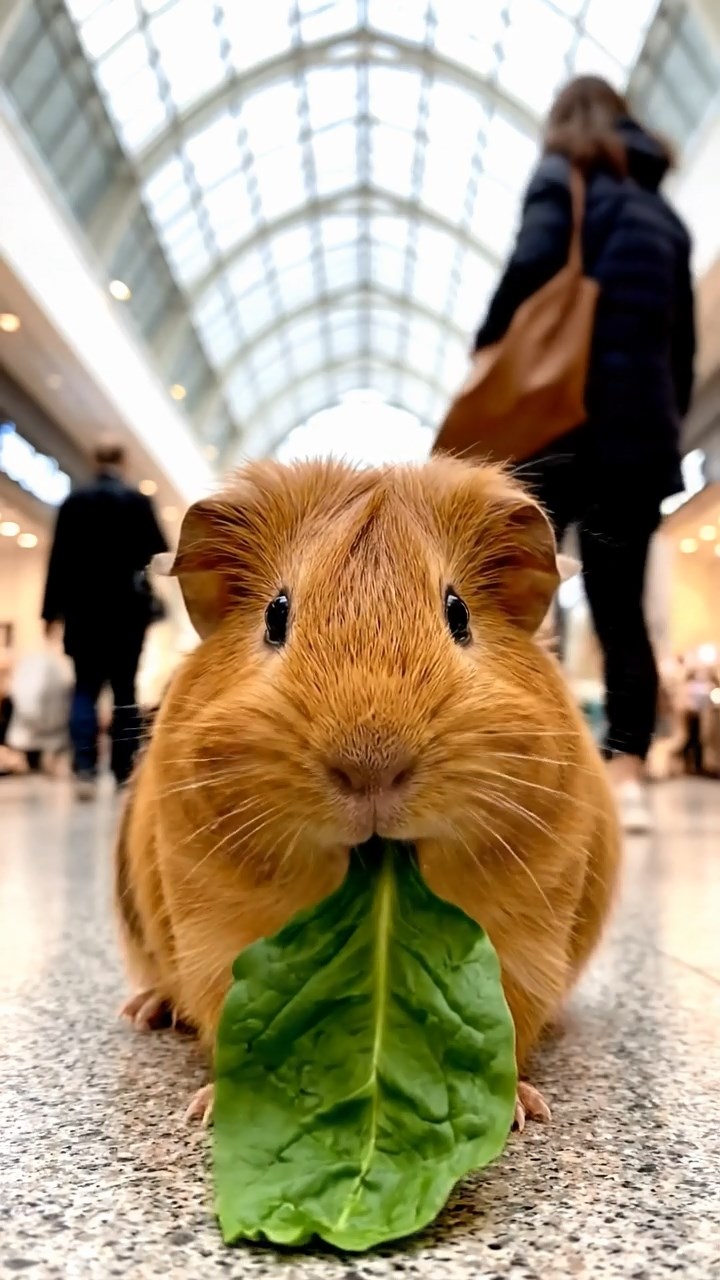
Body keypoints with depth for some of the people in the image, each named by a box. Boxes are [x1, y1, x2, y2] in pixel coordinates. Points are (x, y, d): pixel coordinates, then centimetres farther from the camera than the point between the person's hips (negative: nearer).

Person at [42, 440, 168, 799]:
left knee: (85, 689, 3)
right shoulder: (138, 501, -2)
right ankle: (124, 772, 9)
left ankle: (85, 769, -13)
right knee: (125, 690, 7)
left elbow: (59, 559, 1)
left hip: (83, 608, 1)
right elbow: (159, 553, -1)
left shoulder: (73, 502, 3)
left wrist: (51, 609, 4)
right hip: (127, 607, -1)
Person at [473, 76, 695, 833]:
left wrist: (487, 356, -1)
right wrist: (668, 421, 19)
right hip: (643, 427, 6)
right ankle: (626, 778, -2)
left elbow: (533, 263, -12)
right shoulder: (664, 214, 25)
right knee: (621, 609, 3)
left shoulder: (564, 175, 9)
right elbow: (683, 340, 19)